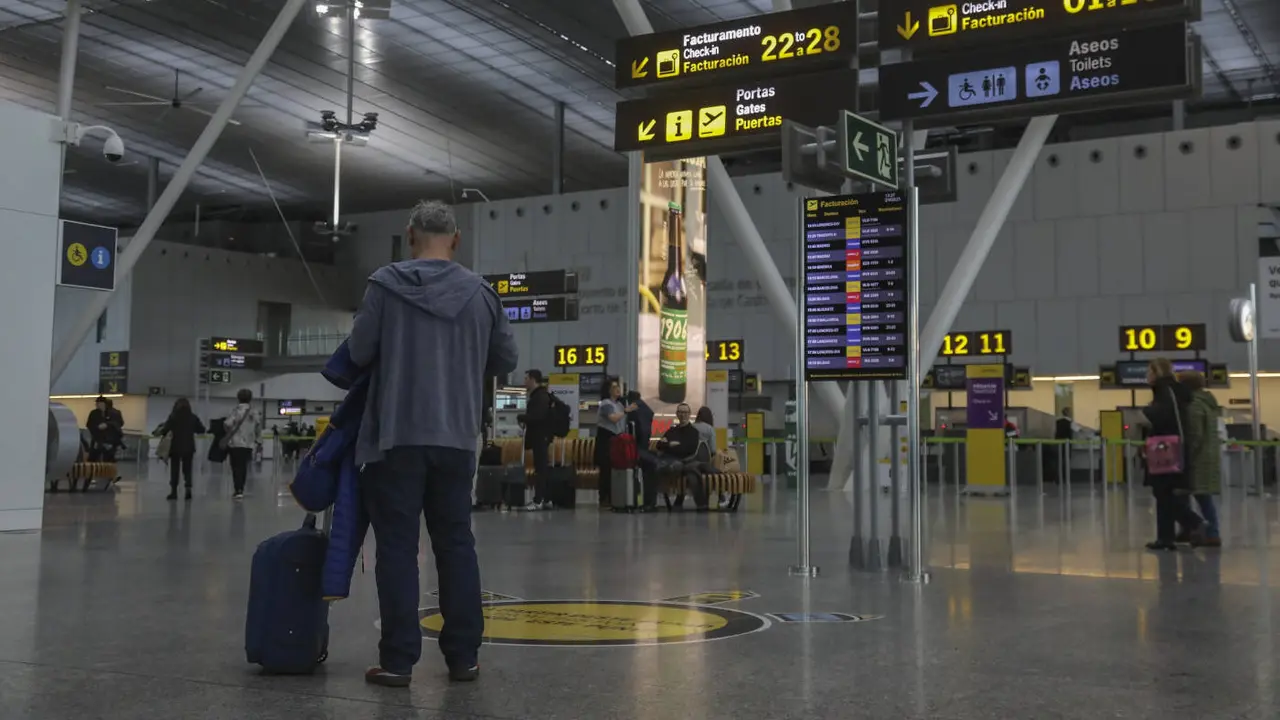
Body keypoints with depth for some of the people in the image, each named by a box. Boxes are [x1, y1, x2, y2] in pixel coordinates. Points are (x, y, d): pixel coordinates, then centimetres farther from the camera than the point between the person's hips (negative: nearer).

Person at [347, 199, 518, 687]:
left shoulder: (387, 284, -4)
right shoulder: (481, 292, 3)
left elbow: (358, 352, -1)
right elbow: (506, 360, 11)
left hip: (396, 436, -2)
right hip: (456, 438, 3)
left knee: (397, 547, 3)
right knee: (456, 545, 11)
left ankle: (398, 660, 4)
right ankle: (464, 656, 14)